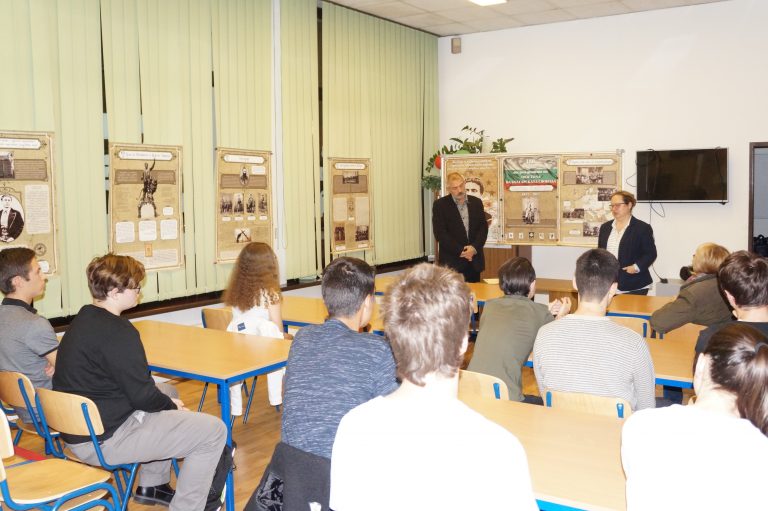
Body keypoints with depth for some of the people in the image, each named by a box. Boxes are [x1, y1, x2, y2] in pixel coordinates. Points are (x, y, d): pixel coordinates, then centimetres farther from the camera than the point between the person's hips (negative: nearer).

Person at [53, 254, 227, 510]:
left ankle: (151, 487, 38)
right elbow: (142, 395, -20)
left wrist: (168, 401, 9)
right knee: (213, 430, -8)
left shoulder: (83, 319, 8)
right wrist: (172, 405, 0)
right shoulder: (117, 332, -23)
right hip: (103, 441, -10)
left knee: (168, 392, 32)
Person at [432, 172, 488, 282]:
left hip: (474, 260, 4)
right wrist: (461, 251, -14)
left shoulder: (476, 202, 9)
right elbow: (440, 233, -9)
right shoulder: (440, 205, -3)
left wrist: (474, 248, -11)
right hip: (452, 261, -3)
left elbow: (483, 228, 6)